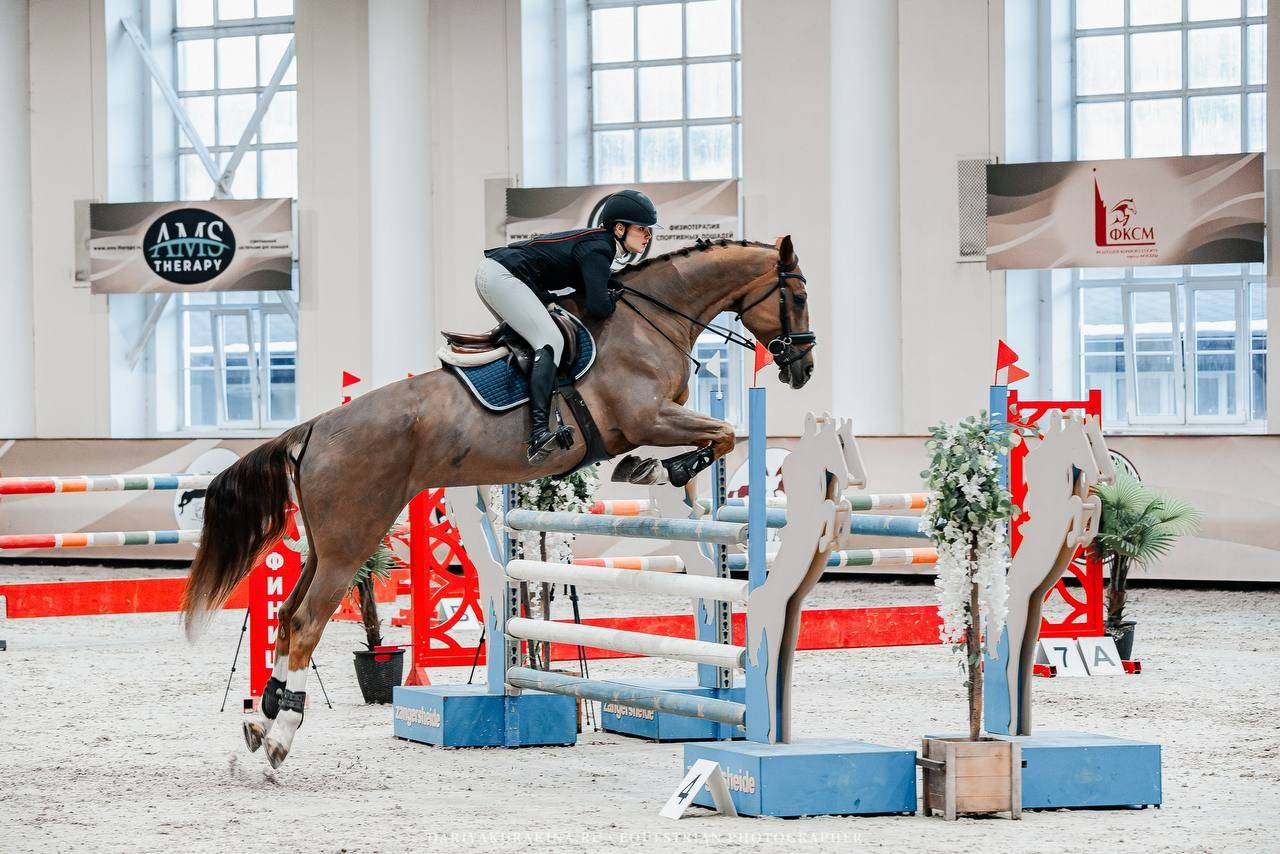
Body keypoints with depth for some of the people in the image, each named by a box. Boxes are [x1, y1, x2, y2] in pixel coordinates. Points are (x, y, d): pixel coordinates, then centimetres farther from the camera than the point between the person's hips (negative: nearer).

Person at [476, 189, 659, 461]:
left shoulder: (598, 242, 17)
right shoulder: (598, 250, -13)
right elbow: (598, 309, -20)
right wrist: (614, 298, -2)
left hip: (491, 271, 11)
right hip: (503, 277, -11)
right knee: (551, 341, -20)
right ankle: (538, 435, -35)